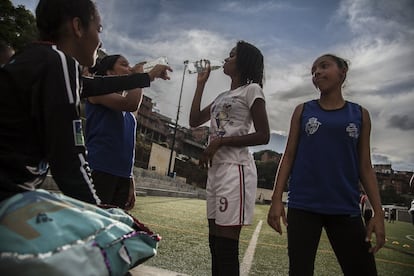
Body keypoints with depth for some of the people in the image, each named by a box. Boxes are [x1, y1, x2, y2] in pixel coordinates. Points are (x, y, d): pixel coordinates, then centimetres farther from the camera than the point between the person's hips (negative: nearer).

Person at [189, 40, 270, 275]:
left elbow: (263, 136, -9)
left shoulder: (251, 89, -1)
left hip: (235, 168, -8)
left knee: (227, 244, -7)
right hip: (216, 167, 8)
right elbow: (194, 121, 18)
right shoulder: (223, 96, 23)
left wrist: (220, 141, -15)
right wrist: (201, 84, 19)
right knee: (215, 241, 11)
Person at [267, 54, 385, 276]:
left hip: (345, 208, 1)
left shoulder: (360, 114, 9)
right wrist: (276, 199, -4)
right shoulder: (303, 111, 7)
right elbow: (289, 156, 5)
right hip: (303, 205, -1)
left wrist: (378, 212, 1)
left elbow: (365, 167, 8)